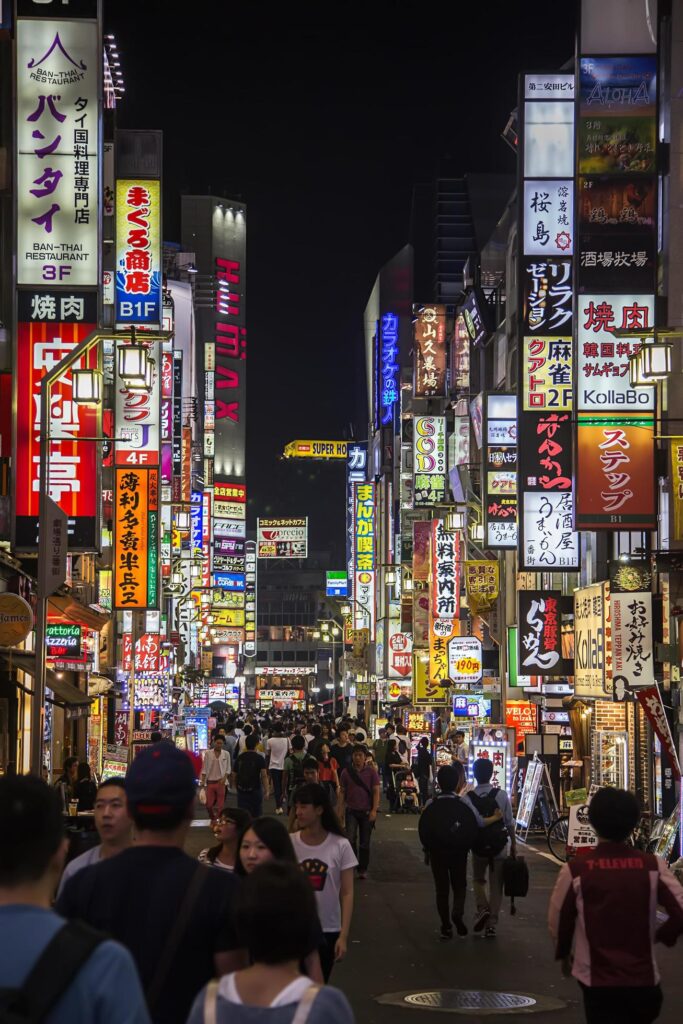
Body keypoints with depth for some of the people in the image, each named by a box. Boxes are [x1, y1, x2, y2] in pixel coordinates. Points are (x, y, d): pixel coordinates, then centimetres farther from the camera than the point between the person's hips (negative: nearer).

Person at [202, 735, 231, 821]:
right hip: (210, 781, 0)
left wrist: (224, 778, -10)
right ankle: (212, 818, 26)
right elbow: (204, 769, 3)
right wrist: (203, 781, -3)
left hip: (221, 782, 0)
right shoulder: (208, 753, 1)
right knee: (209, 804, 3)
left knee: (220, 805, 0)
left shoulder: (226, 754, 2)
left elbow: (228, 768, 5)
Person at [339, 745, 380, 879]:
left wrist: (374, 810, -12)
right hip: (351, 811, 0)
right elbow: (342, 792, 8)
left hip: (367, 812, 0)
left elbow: (376, 791, -3)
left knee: (365, 842, 6)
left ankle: (363, 869, 16)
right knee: (350, 839, -13)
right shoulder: (347, 772, 3)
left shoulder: (371, 772, -1)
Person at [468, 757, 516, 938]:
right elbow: (509, 823, -4)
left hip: (478, 846, 0)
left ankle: (482, 908, 0)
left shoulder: (468, 798, -10)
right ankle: (492, 924, 7)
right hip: (499, 845, 0)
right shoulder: (501, 795, -9)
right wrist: (513, 844, 8)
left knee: (478, 879, 23)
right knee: (496, 884, 10)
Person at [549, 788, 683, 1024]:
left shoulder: (576, 869, -9)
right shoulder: (652, 866, -6)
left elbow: (558, 920, 0)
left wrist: (564, 954, 20)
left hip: (598, 981, -2)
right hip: (643, 980, 2)